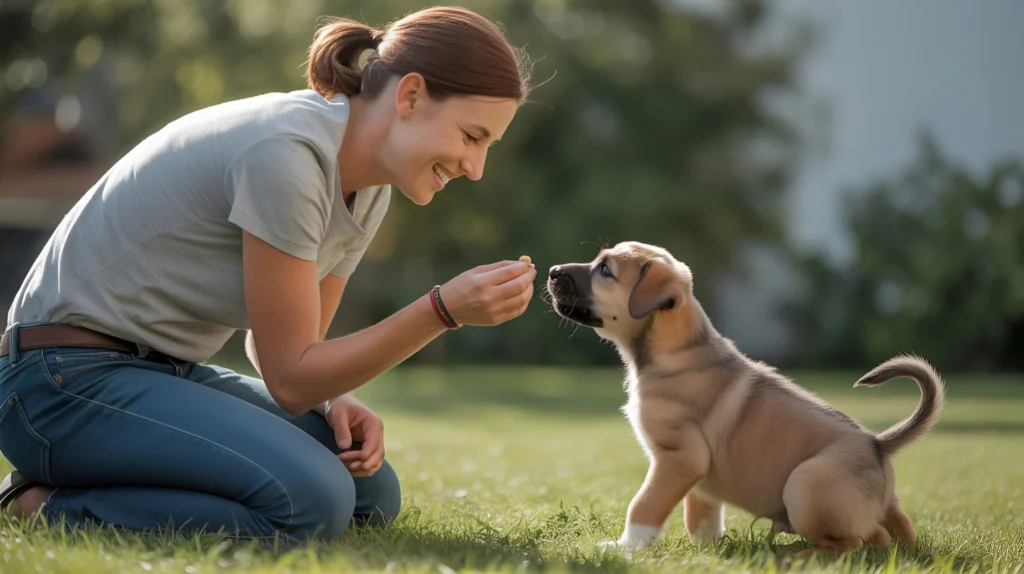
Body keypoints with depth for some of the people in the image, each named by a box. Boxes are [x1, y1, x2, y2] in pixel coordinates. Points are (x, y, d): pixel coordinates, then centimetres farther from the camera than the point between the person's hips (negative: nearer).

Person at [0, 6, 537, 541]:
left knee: (370, 494, 1)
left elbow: (281, 345, 13)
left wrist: (333, 400, -9)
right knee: (311, 500, -26)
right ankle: (47, 509, -11)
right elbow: (290, 376, -19)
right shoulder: (286, 154, -24)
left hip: (168, 373, 10)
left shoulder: (368, 189, 5)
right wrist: (446, 309, -25)